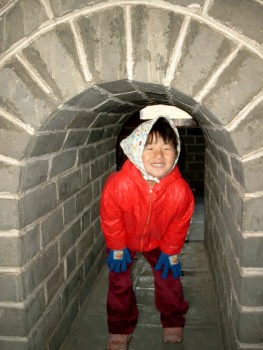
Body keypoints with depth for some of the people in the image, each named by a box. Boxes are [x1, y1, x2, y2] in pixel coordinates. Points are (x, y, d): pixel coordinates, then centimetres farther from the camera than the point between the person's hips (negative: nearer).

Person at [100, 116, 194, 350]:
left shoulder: (181, 190, -34)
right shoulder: (119, 184, -39)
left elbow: (179, 223, -14)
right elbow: (110, 218, -20)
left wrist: (171, 252, -4)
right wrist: (117, 248, -9)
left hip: (160, 241, 1)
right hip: (124, 239, -1)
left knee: (169, 277, 9)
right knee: (119, 282, 8)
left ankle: (173, 323, 36)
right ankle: (120, 329, 30)